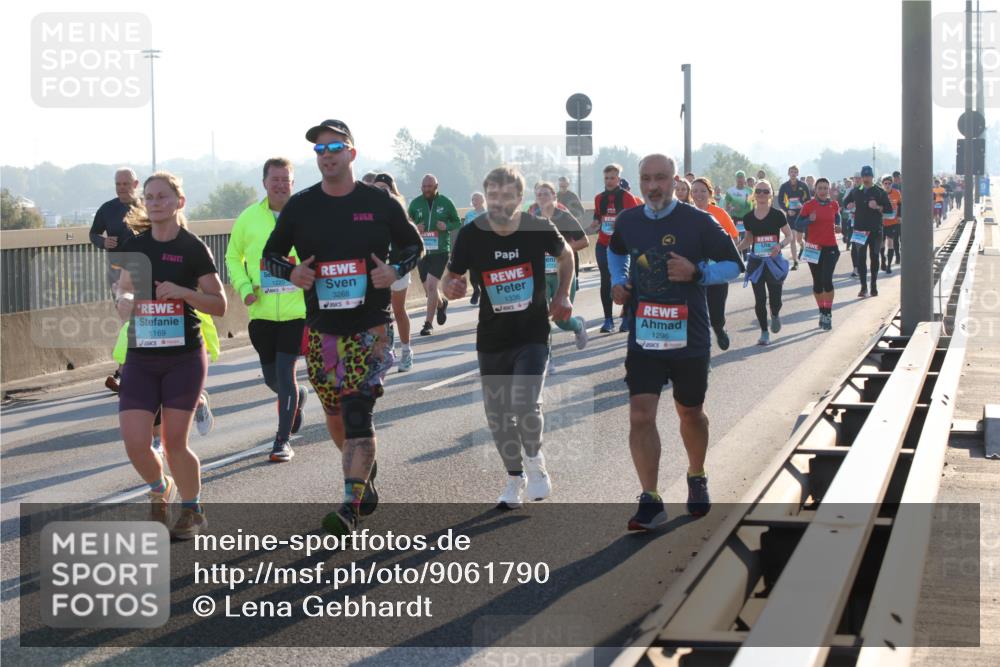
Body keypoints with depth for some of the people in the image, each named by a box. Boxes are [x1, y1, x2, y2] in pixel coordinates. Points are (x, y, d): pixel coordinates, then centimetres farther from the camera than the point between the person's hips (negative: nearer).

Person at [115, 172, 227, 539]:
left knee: (174, 441, -1)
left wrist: (182, 292, -19)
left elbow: (219, 305, -4)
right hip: (141, 357, 3)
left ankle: (193, 510, 22)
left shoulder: (193, 248, -5)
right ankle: (160, 493, 24)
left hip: (184, 356, -3)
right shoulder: (134, 247, 6)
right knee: (135, 443, -6)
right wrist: (124, 299, -5)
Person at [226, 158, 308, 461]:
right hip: (262, 311, 3)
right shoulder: (248, 218, 3)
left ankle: (283, 440, 3)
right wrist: (244, 287, -1)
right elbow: (233, 257, 14)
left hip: (297, 309, -3)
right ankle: (298, 396, 45)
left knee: (286, 373, -8)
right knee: (271, 377, 11)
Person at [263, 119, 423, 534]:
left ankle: (351, 507, -14)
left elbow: (413, 244, 11)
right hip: (321, 328, 3)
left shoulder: (380, 203, -2)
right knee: (335, 415, 11)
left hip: (371, 327, -3)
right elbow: (270, 255, 12)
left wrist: (396, 270, -10)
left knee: (358, 413, -14)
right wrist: (291, 273, -10)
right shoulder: (300, 207, 2)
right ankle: (365, 473, 37)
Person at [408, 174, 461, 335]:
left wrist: (447, 226, -13)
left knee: (431, 286, -16)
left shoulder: (445, 203, -1)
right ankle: (441, 304, 45)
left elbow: (458, 223, 7)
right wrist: (414, 228, -11)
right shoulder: (415, 203, 4)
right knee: (428, 290, 12)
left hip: (440, 251, -3)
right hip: (421, 251, 3)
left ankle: (428, 324, -9)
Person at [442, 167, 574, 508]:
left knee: (525, 403, -19)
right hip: (491, 338, 2)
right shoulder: (471, 235, -11)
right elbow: (451, 278, 0)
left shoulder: (540, 229, -11)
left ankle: (534, 458, 11)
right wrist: (450, 287, -22)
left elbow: (565, 255, 11)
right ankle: (515, 478, 30)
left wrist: (562, 296, 4)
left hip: (533, 335, -2)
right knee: (497, 413, 9)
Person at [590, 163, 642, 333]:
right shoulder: (599, 198, 8)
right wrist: (595, 225, -3)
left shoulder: (627, 197, -4)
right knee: (605, 281, 3)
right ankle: (608, 320, 6)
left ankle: (627, 319, 8)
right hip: (603, 245, 4)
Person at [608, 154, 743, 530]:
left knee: (690, 414, 16)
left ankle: (696, 478, 42)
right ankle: (650, 501, -7)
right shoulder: (628, 221, 2)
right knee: (641, 416, -11)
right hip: (643, 339, 2)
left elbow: (734, 265, -4)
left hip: (689, 339, -2)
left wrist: (696, 272, -21)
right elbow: (616, 252, 24)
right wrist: (619, 282, 4)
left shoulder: (697, 222, -10)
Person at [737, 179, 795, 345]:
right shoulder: (748, 218, 1)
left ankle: (775, 315, 33)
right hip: (756, 262, 2)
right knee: (760, 299, 1)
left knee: (775, 299, -2)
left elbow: (790, 235, 0)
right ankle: (764, 332, 16)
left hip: (774, 261, -2)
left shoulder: (777, 215, -6)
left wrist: (780, 245, -19)